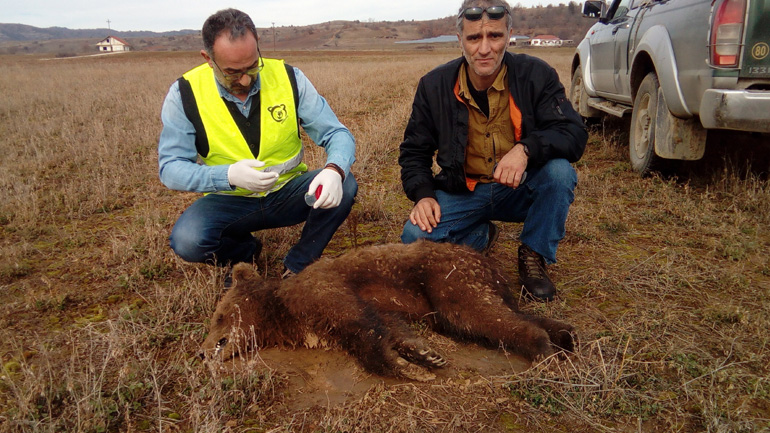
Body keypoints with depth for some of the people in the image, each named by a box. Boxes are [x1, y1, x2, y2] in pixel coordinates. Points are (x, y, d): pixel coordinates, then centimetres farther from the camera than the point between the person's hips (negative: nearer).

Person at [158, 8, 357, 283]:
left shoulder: (288, 78, -10)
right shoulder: (185, 94, -13)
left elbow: (336, 133, -10)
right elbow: (170, 168, -14)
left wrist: (334, 170, -35)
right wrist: (228, 175, -33)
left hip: (288, 193, 1)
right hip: (229, 201, -1)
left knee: (344, 186, -25)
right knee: (187, 241, -29)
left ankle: (297, 266, -2)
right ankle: (244, 253, 7)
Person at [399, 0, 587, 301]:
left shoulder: (536, 75, -11)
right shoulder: (434, 85, -6)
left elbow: (574, 134, -18)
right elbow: (414, 151, 3)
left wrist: (526, 148, -38)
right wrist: (423, 194, -16)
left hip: (520, 190, 0)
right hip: (462, 194, 1)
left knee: (559, 171, -32)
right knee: (415, 237, -23)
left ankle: (534, 257, -6)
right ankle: (482, 236, 10)